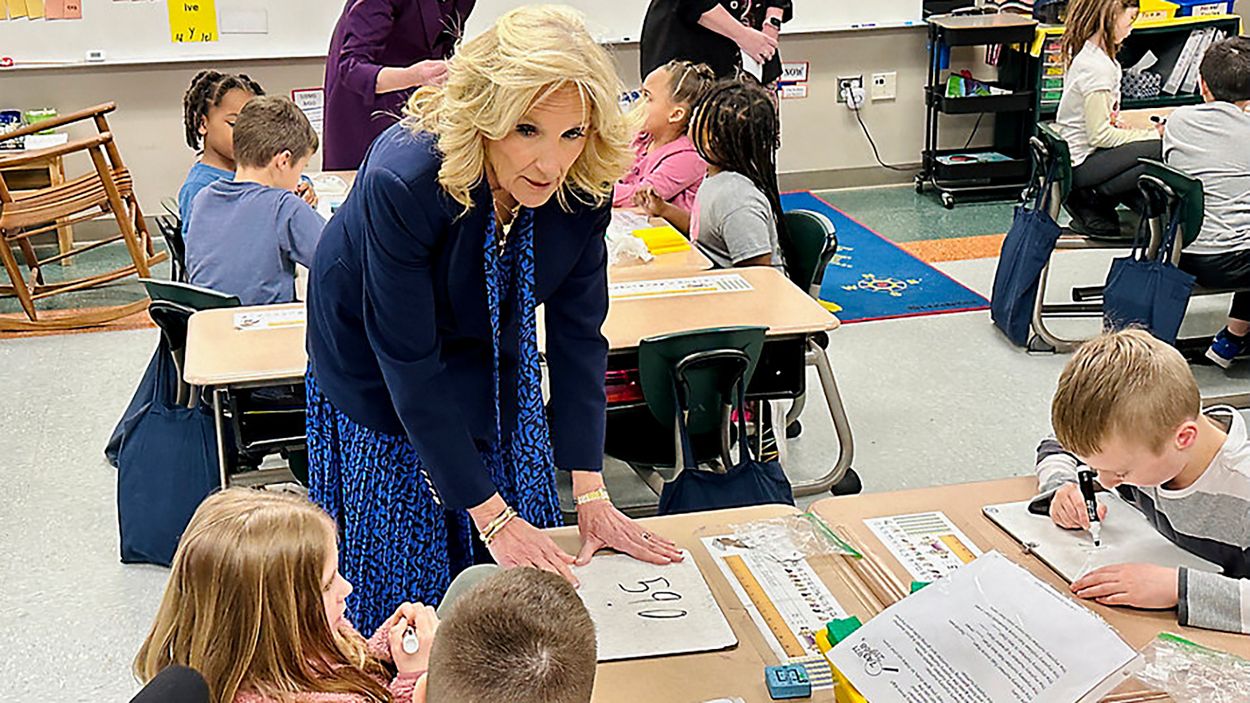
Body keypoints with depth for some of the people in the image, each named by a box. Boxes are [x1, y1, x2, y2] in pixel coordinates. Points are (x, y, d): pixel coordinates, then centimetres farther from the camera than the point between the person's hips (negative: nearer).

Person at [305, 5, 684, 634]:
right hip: (375, 365, -4)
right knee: (406, 560, 3)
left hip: (492, 359, 4)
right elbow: (410, 367, -33)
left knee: (523, 569, 11)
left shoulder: (583, 187, -24)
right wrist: (492, 516, -29)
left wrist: (591, 495, -16)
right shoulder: (403, 180, -37)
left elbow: (577, 335, -14)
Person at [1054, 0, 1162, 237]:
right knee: (1164, 151, -23)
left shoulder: (1089, 53, 9)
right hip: (1081, 165, -10)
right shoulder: (1096, 66, -21)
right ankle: (1091, 200, -9)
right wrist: (1153, 135, -14)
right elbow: (1100, 135, -21)